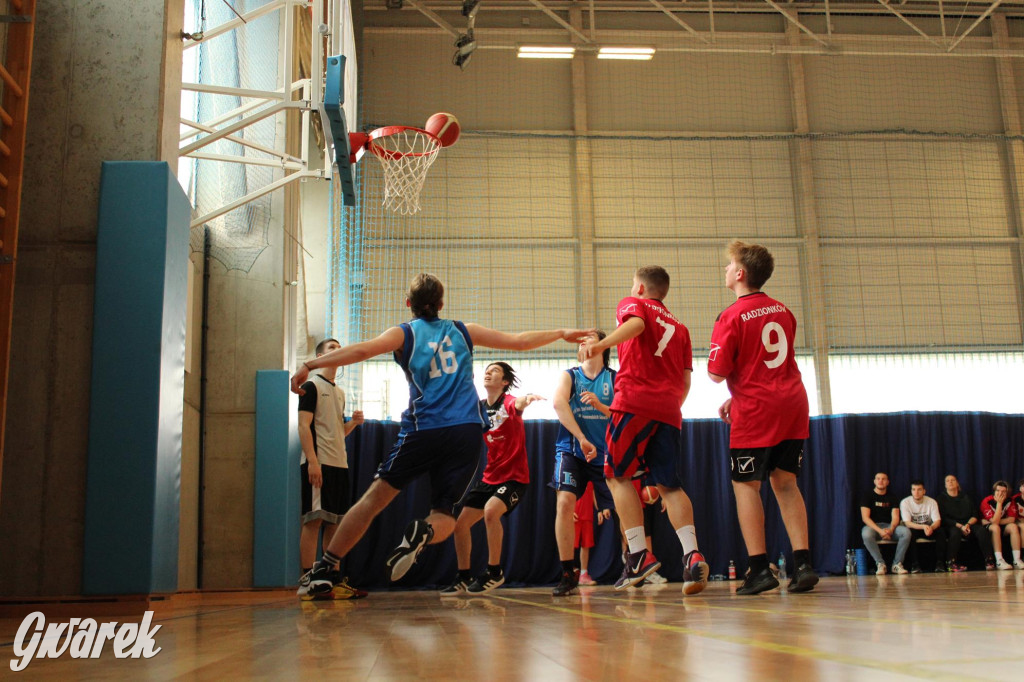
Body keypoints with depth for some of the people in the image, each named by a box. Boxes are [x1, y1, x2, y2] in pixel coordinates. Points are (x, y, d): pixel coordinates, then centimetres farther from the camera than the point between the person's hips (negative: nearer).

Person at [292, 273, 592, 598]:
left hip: (423, 431, -2)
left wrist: (310, 365, -9)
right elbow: (518, 341, 22)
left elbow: (361, 350, -9)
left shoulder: (405, 333, 8)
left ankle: (324, 568, 7)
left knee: (375, 497, 8)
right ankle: (425, 532, -27)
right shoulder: (463, 331, 17)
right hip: (466, 433, 2)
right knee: (444, 513, 9)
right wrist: (561, 333, 34)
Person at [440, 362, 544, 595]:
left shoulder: (508, 402, -14)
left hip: (515, 477, -7)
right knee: (461, 523, 5)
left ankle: (494, 572, -14)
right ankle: (464, 577, 23)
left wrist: (526, 399, -62)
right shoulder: (478, 408, 5)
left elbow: (518, 404, -39)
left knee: (491, 511, -31)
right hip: (490, 477, 7)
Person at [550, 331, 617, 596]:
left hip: (606, 452, 1)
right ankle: (568, 574, -11)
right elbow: (558, 402, -15)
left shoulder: (615, 378, 6)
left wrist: (601, 407, -19)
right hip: (572, 451, -1)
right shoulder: (569, 375, 4)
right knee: (565, 502, -20)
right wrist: (583, 440, -25)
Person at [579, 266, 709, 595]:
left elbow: (635, 324, -13)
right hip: (669, 411, 5)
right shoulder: (679, 327, 27)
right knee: (669, 484, 8)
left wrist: (601, 344, -28)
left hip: (635, 403, -5)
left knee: (619, 476, 4)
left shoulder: (632, 303, 12)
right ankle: (692, 554, -11)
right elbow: (686, 381, 22)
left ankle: (639, 555, -8)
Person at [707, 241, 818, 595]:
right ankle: (803, 563, 6)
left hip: (755, 412, -6)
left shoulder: (732, 317, -11)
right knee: (785, 482, 12)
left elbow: (717, 374, -14)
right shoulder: (783, 311, 12)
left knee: (746, 485, 3)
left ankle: (760, 569, -1)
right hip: (793, 405, 6)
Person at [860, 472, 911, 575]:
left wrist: (891, 529, -22)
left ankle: (897, 564, -19)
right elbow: (865, 517, -8)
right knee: (866, 534, -38)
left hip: (889, 526, 3)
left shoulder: (892, 498, 11)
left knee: (906, 532, -28)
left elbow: (895, 517, 1)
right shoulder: (868, 496, 3)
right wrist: (880, 531, -23)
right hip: (873, 526, -3)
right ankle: (880, 564, -26)